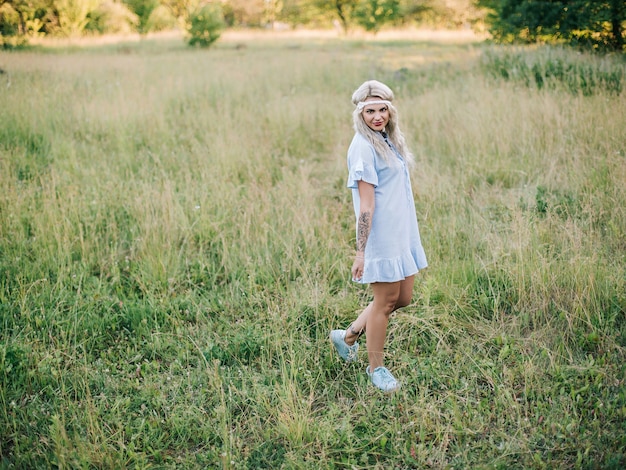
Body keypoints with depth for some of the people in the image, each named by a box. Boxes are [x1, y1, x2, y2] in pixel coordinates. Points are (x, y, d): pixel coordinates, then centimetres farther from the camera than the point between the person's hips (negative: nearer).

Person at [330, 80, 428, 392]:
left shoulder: (388, 140, 11)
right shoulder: (364, 148, -16)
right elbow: (366, 205, -20)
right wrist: (360, 252, -19)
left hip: (402, 233, 9)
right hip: (381, 236, -9)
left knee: (403, 298, 15)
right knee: (386, 300, 3)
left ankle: (348, 336, 30)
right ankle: (376, 368, 21)